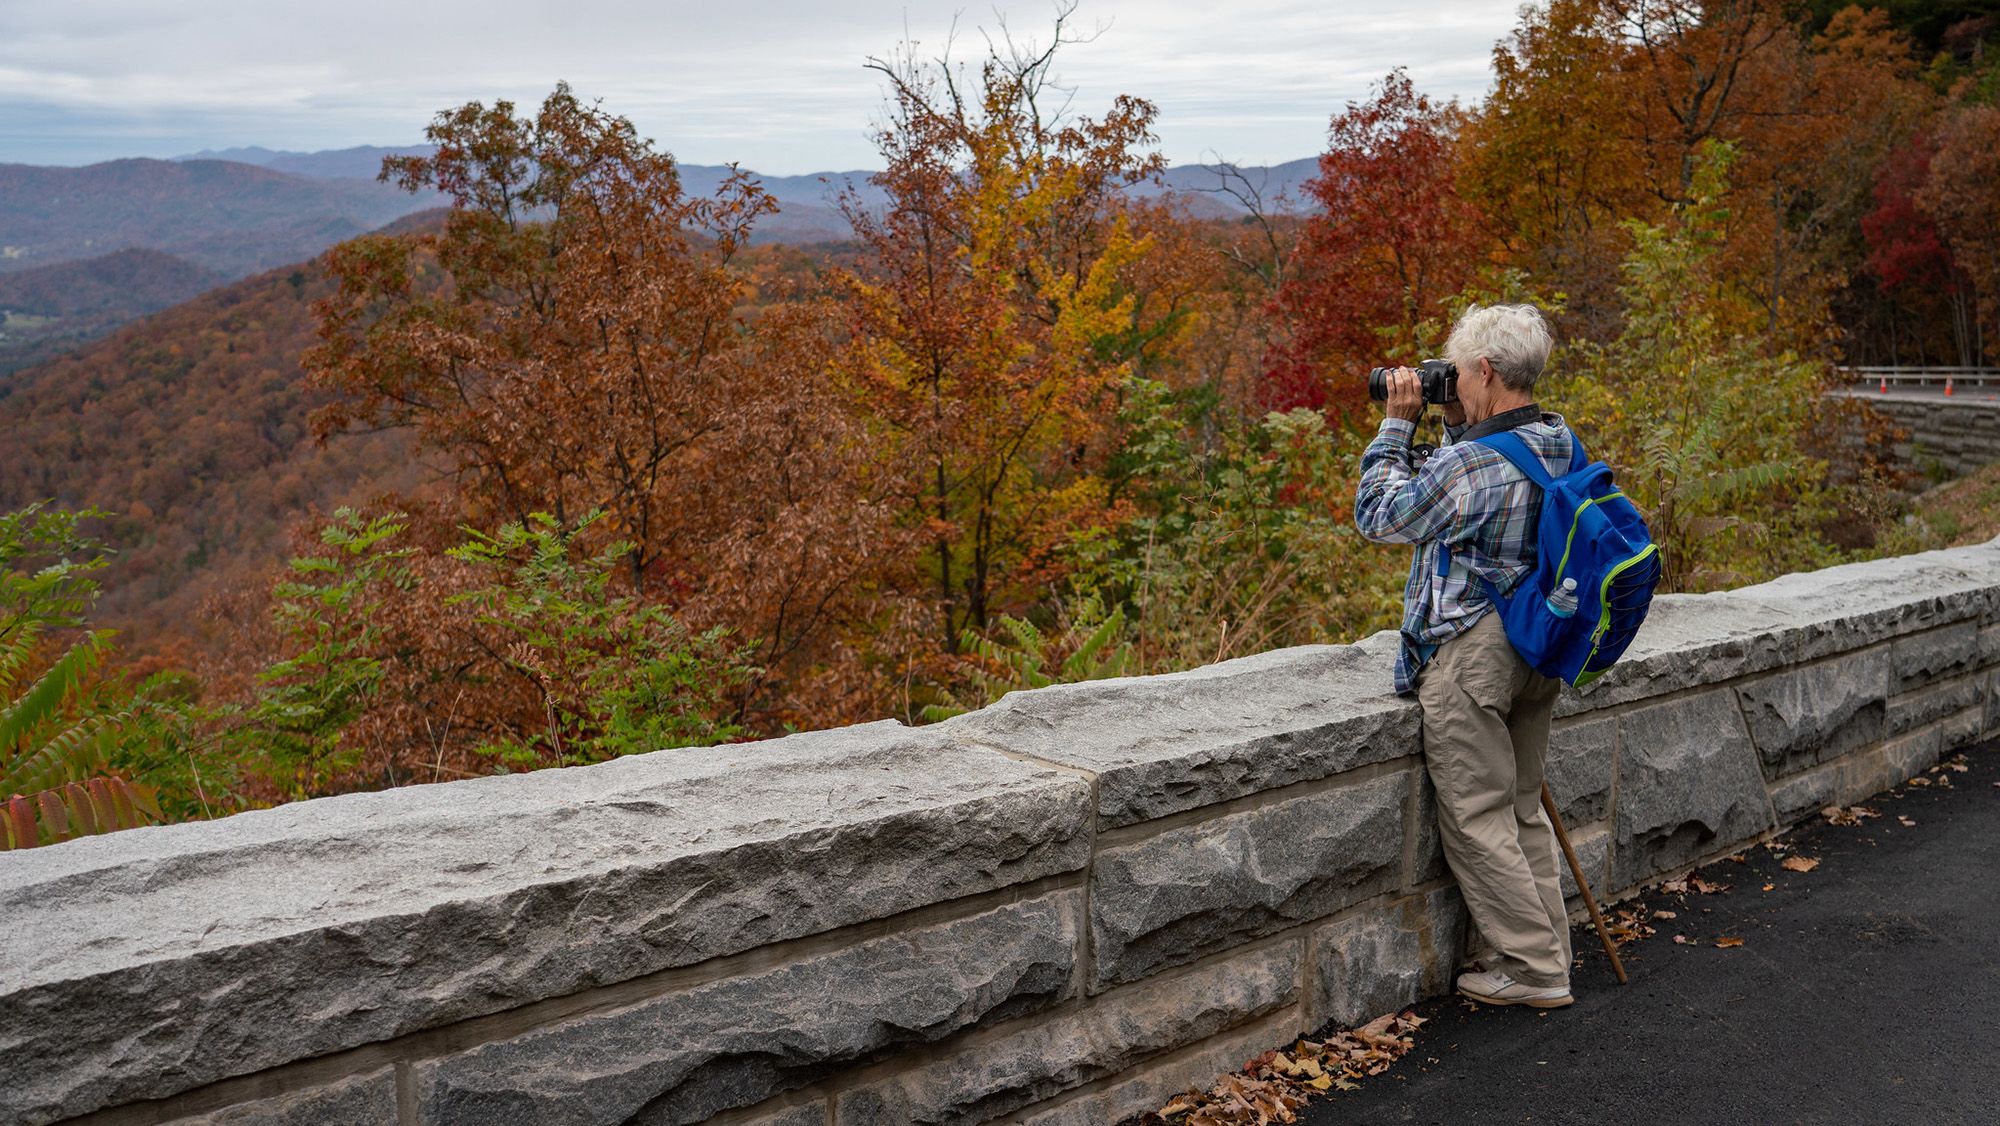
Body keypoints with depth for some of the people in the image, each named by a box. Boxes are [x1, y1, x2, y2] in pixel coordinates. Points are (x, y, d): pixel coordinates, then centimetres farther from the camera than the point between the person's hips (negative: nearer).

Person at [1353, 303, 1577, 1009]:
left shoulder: (1472, 462, -22)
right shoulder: (1561, 444, 6)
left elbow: (1377, 516, -8)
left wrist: (1397, 424, -1)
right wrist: (1455, 422, 11)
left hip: (1472, 654, -9)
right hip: (1537, 651, 9)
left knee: (1477, 821, 2)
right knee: (1523, 812, 18)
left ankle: (1534, 970, 9)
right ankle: (1547, 951, 25)